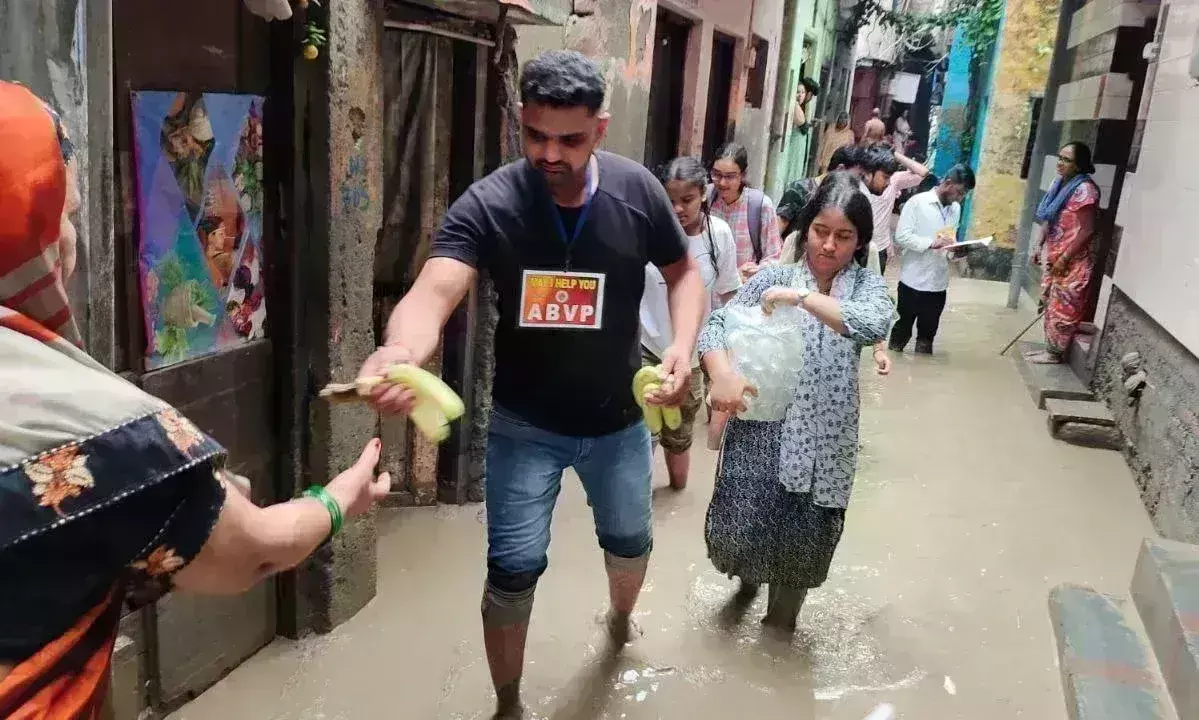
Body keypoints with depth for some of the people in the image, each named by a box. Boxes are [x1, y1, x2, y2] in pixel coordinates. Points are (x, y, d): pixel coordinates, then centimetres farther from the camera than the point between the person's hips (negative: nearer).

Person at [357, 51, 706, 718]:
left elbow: (685, 271, 1)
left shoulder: (637, 190, -14)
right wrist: (400, 351, -60)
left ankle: (622, 615, 61)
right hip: (526, 424, -3)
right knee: (513, 570, 2)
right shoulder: (487, 205, -22)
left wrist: (683, 344, -18)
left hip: (618, 419, 3)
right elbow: (434, 292, -37)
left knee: (630, 541, 24)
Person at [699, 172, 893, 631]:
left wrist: (803, 296, -27)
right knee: (735, 531, 2)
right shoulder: (773, 277, 0)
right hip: (759, 426, 0)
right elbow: (717, 325, -5)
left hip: (821, 437, 0)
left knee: (802, 544, 11)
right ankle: (748, 574, 40)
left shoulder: (866, 285, -1)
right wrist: (722, 373, -24)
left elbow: (875, 325, -23)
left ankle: (780, 621, 40)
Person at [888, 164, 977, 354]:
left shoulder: (956, 209, 10)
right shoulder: (918, 202, -9)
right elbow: (901, 236, -15)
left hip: (939, 283, 5)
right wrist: (932, 243, -26)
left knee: (928, 334, 13)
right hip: (913, 281, -5)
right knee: (903, 327, 7)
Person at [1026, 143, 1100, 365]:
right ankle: (1050, 348, 26)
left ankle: (1055, 353, 10)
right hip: (1053, 257, 9)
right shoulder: (1060, 184, 8)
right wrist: (1040, 248, 16)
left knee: (1062, 308, 0)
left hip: (1072, 261, -9)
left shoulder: (1084, 190, -19)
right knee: (1050, 304, 15)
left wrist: (1064, 258, -20)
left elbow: (1086, 231, -20)